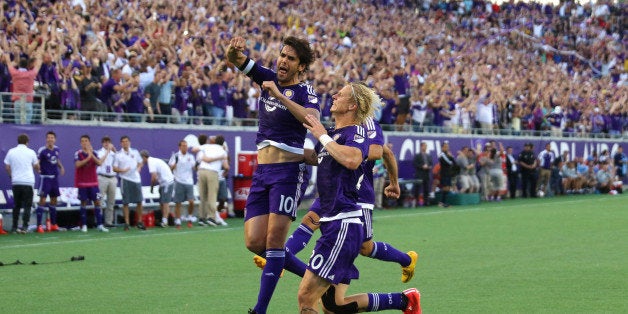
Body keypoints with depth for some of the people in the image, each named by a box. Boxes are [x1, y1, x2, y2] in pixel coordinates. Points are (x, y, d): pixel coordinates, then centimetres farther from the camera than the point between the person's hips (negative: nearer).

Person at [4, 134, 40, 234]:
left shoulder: (11, 152, 3)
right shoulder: (31, 152, -1)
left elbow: (7, 167, 7)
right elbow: (36, 166, 10)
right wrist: (38, 169, 34)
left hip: (15, 182, 3)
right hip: (28, 181, -2)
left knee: (16, 205, 14)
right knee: (27, 206, -1)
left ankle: (14, 227, 13)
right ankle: (24, 226, -13)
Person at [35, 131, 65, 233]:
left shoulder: (56, 149, 7)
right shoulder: (42, 150, -13)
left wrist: (61, 167, 7)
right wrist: (37, 168, -39)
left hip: (55, 177, 7)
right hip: (46, 177, -7)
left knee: (53, 200, 12)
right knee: (42, 200, -10)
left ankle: (53, 224, 21)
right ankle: (39, 225, -9)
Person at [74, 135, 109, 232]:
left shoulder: (94, 153, 5)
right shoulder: (78, 153, -3)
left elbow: (99, 163, -11)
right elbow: (77, 164, -19)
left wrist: (91, 154, -21)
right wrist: (88, 158, -25)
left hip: (93, 182, 2)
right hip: (82, 183, -2)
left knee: (97, 202, -1)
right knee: (84, 202, 1)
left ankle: (99, 224, 1)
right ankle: (84, 225, 7)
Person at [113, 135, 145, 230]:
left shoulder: (135, 152, 8)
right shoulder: (118, 155, 0)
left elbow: (140, 162, 19)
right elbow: (114, 168, -1)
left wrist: (139, 167, -3)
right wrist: (122, 170, -18)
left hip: (136, 179, 3)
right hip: (125, 180, -3)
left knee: (139, 201, 3)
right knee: (125, 202, -2)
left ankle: (139, 222, 15)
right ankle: (127, 223, 3)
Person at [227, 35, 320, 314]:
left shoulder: (305, 92, -2)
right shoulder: (268, 78, 13)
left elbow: (312, 119, -23)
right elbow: (234, 59, 6)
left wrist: (280, 96, -25)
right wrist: (235, 50, -18)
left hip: (288, 170, -6)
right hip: (261, 172, 6)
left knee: (274, 239, -11)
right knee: (254, 241, -2)